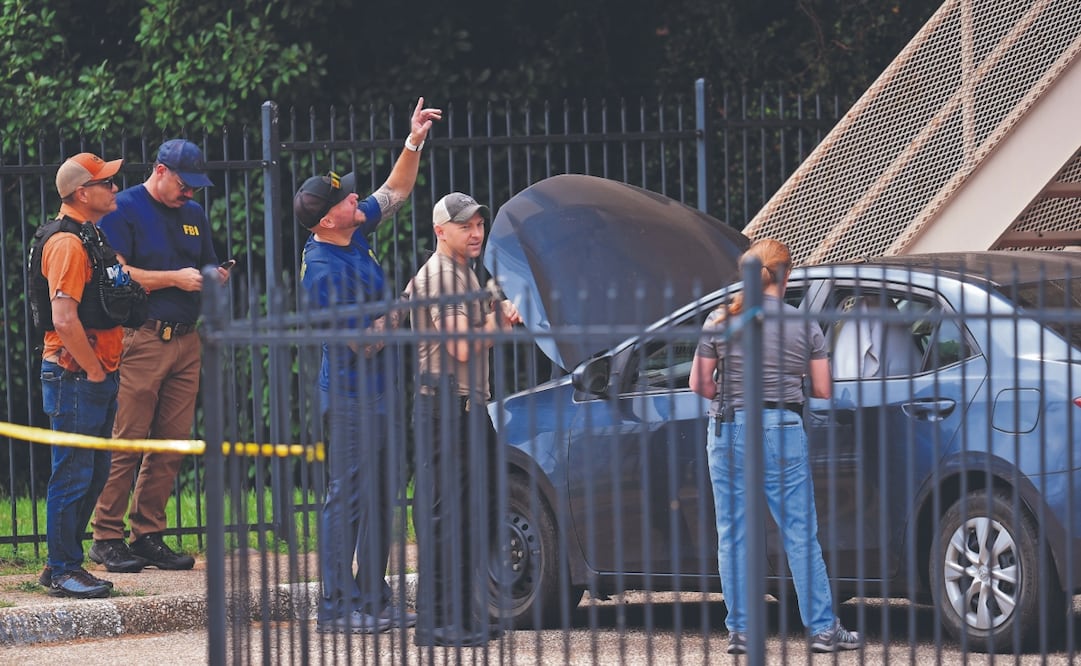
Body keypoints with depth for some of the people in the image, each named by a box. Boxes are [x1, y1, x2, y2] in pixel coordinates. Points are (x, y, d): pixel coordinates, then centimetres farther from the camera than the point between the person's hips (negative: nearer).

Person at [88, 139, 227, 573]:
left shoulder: (194, 214, 18)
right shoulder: (124, 210, -3)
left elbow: (207, 264, 27)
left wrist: (214, 276, 3)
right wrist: (175, 279, -13)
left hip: (187, 339, 7)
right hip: (140, 338, -7)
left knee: (173, 441, 5)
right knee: (127, 440, -8)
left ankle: (149, 535, 11)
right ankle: (107, 537, -3)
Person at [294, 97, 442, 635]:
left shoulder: (354, 232, 3)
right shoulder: (324, 270, -22)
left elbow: (396, 192, 19)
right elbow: (364, 341, -20)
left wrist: (413, 144, 6)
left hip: (379, 390, 9)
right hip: (350, 395, -9)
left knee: (383, 496, 12)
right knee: (349, 497, -7)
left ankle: (373, 598, 18)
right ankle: (336, 606, -4)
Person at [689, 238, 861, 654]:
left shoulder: (721, 321, -1)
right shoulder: (804, 325, 0)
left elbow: (698, 384, 1)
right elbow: (822, 390, 5)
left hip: (729, 430, 0)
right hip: (783, 431, 0)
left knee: (733, 536, 7)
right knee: (800, 534, 4)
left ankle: (739, 631, 7)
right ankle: (823, 628, 4)